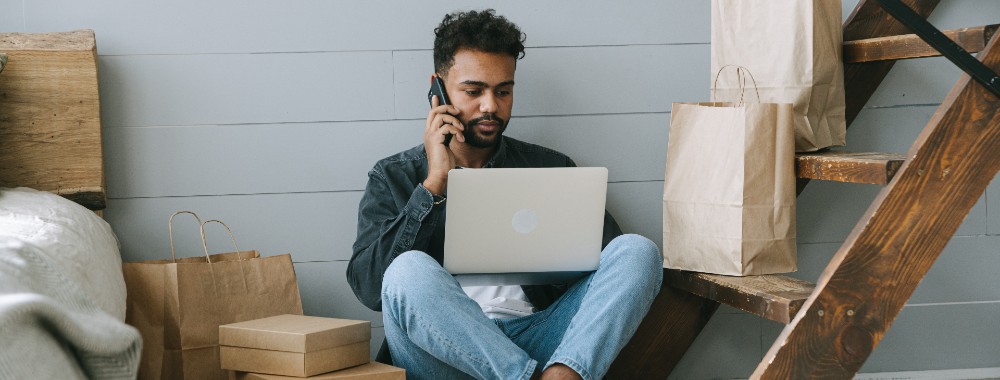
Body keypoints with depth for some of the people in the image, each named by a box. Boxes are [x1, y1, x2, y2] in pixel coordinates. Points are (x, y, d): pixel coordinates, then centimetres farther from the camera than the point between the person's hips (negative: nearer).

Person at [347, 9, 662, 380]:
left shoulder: (551, 168, 19)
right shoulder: (393, 177, 13)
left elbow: (608, 256, 13)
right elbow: (369, 286, -3)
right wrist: (434, 185, -7)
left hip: (537, 341, 3)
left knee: (638, 250, -19)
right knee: (410, 271, -33)